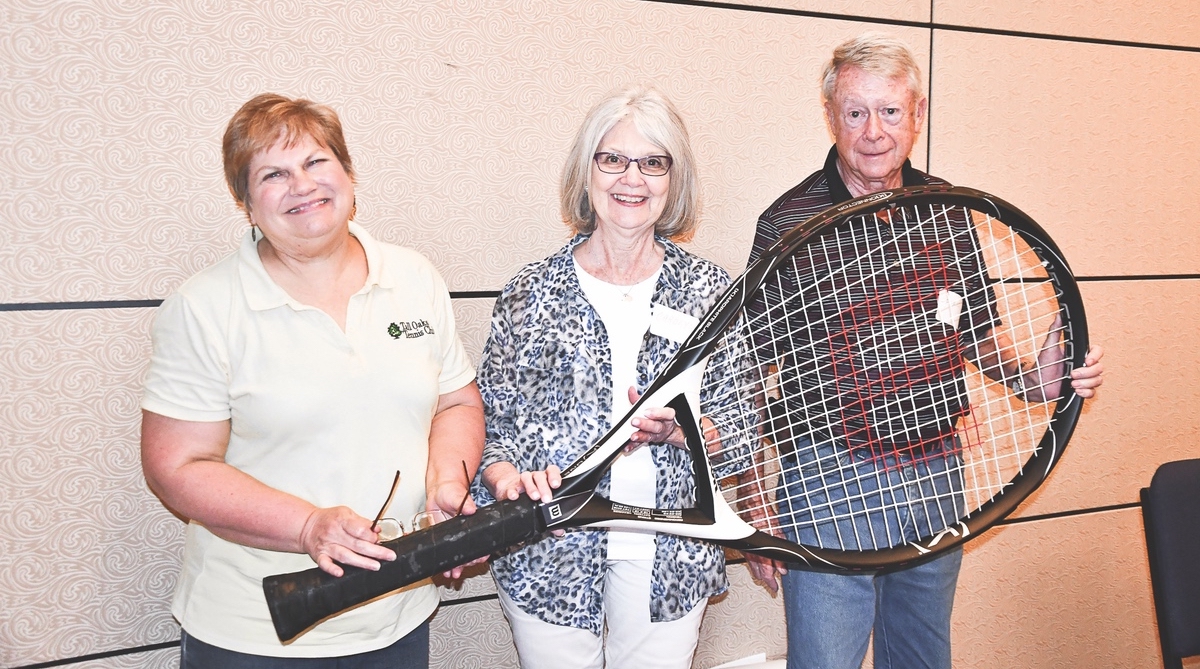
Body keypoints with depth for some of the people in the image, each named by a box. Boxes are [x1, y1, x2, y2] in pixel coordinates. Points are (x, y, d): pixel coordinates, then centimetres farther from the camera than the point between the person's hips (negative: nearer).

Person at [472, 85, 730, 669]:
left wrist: (680, 430, -18)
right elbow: (489, 422, -1)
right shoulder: (532, 292, -2)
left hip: (673, 561, 1)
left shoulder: (710, 291, 1)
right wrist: (506, 476, -21)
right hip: (547, 555, -1)